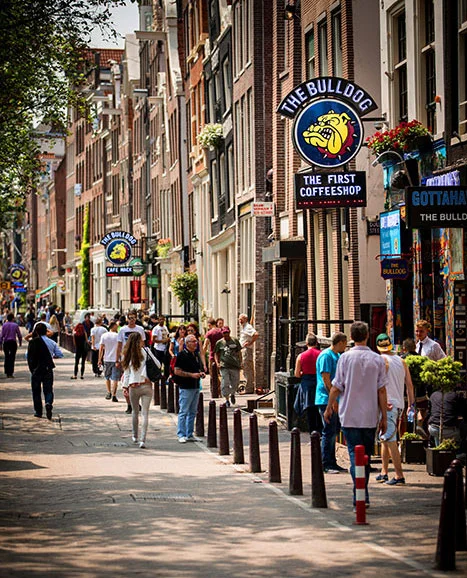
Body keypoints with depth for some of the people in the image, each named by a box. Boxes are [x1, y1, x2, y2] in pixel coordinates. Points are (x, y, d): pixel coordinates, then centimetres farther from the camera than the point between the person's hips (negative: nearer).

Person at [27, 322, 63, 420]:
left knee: (36, 391, 10)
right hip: (48, 369, 2)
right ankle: (49, 403, -24)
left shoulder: (33, 342, -8)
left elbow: (30, 356, -8)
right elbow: (60, 354, 2)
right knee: (48, 390, 5)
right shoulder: (52, 342, 0)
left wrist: (31, 368, 5)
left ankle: (38, 411, 12)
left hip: (36, 369, -2)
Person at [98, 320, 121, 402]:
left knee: (107, 377, 21)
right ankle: (114, 395, -8)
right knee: (115, 378, -2)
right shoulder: (118, 336, -6)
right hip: (116, 360, -3)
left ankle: (109, 392, 22)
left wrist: (100, 359, 7)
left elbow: (101, 348, 0)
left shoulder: (104, 336, 1)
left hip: (107, 359, 3)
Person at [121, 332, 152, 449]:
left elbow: (126, 372, 7)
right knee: (145, 413, -3)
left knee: (135, 412, 20)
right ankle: (142, 440, -12)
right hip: (145, 386, -3)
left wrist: (125, 386, 13)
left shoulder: (128, 356, 2)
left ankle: (135, 436, 32)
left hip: (133, 387, 3)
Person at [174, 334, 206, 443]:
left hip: (196, 387, 8)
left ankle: (189, 435, 16)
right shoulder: (182, 355, -9)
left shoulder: (196, 355, 15)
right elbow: (177, 371, -14)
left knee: (193, 412, 10)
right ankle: (181, 435, -1)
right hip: (186, 388, -8)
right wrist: (191, 375, -18)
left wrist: (201, 374, 6)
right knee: (183, 412, -5)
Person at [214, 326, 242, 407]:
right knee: (225, 383, -6)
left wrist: (240, 363, 5)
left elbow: (239, 352, 13)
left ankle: (232, 394, 36)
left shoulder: (235, 341, 8)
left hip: (235, 365, 1)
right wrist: (217, 362, 0)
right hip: (224, 366, -1)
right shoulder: (219, 343, 7)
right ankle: (227, 399, 7)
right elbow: (216, 353, 15)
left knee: (235, 383, 6)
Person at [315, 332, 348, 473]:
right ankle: (326, 464, -2)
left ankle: (332, 463, 18)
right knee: (329, 432, -7)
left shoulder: (337, 356, 16)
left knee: (334, 431, 12)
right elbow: (326, 379, -18)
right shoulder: (326, 356, -13)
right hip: (327, 400, -10)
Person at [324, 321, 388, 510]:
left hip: (350, 416, -2)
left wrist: (329, 407, 12)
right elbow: (382, 390, 0)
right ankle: (363, 496, 24)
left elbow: (337, 387, -3)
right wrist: (384, 417, 6)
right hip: (370, 416, 2)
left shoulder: (345, 358, -6)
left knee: (355, 455, -4)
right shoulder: (377, 360, -1)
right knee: (366, 457, 15)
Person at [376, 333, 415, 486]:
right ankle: (384, 472, 23)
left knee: (390, 440, -8)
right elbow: (409, 384, 13)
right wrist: (411, 404, 17)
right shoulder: (401, 361, 12)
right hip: (399, 404, 8)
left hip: (387, 405, -8)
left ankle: (399, 476, -12)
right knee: (385, 439, 18)